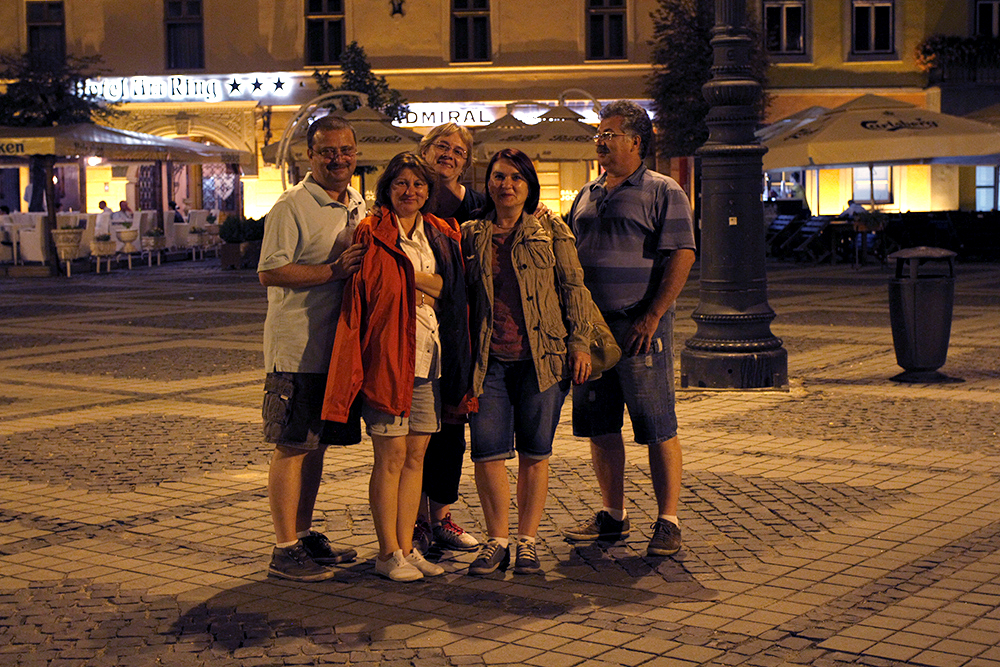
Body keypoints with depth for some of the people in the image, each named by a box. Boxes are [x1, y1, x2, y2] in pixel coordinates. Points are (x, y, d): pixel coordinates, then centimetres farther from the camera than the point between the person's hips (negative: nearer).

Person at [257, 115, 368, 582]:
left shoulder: (358, 206, 15)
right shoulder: (292, 206, -10)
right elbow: (270, 272, -18)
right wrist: (333, 271, -22)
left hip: (337, 346, 8)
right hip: (296, 348, -8)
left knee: (317, 443, 15)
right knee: (292, 446, -4)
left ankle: (304, 534, 26)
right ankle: (285, 549, 1)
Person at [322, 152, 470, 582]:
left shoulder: (442, 236, 15)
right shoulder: (371, 233, -2)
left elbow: (449, 289, 10)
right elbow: (359, 299, -6)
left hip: (428, 356, 6)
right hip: (387, 353, -6)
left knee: (416, 455, 8)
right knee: (391, 456, -4)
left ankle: (406, 547, 16)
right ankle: (387, 553, 4)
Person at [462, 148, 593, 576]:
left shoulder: (551, 231, 8)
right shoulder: (471, 235, 12)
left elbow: (573, 288, 7)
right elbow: (461, 296, 15)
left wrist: (580, 344, -1)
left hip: (542, 357, -1)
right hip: (489, 359, 1)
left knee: (534, 452, 3)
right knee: (487, 451, -4)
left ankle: (527, 541, 12)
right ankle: (497, 540, 10)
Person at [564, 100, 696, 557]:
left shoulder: (662, 192, -3)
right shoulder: (587, 195, 17)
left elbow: (682, 256, -11)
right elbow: (571, 257, 22)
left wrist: (652, 317, -17)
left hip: (639, 326, -7)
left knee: (658, 429, -3)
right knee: (599, 426, 10)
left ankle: (667, 521, 3)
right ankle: (613, 515, 21)